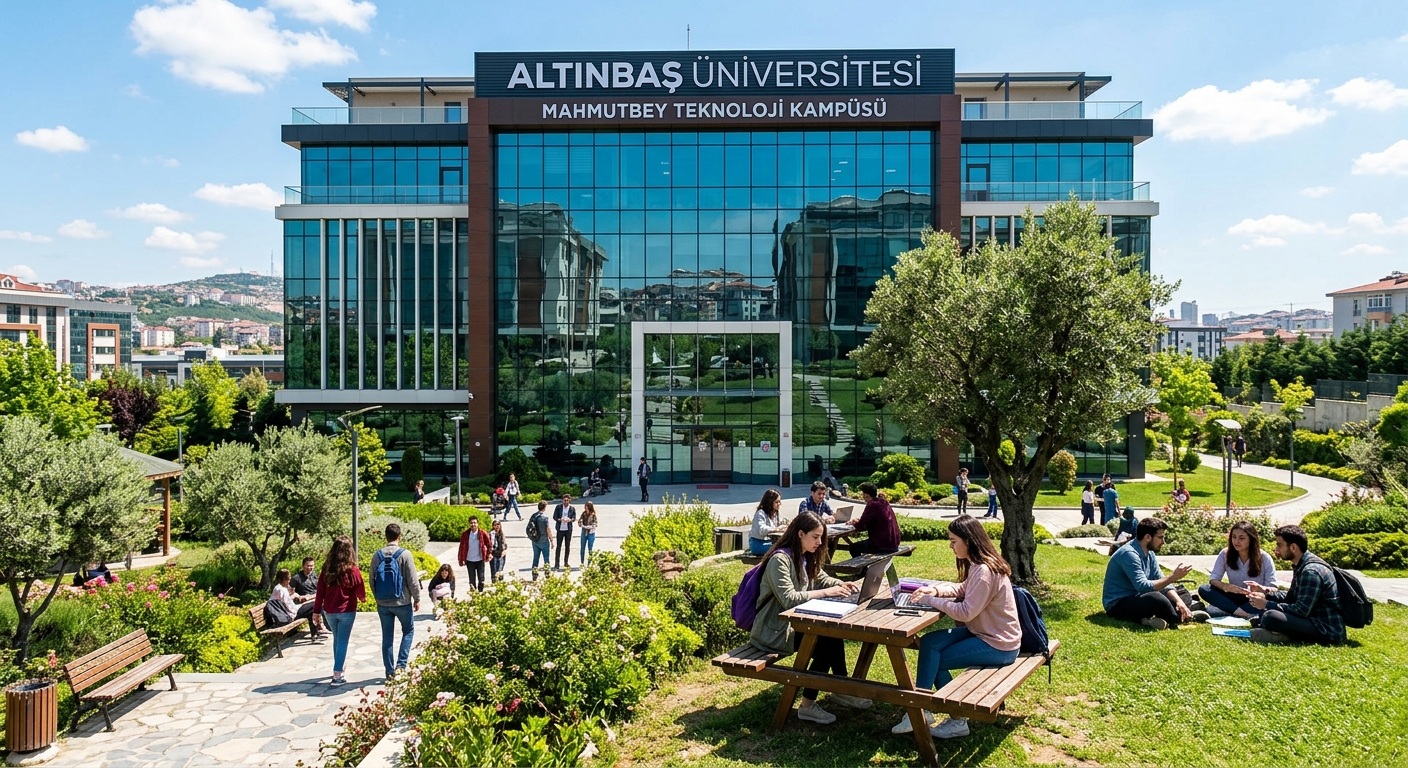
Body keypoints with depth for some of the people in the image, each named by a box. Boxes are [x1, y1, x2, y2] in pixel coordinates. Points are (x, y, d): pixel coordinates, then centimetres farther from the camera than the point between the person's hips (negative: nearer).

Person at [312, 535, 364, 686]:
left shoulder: (326, 568, -3)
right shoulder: (352, 570, -13)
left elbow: (320, 591, 1)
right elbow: (361, 593, -7)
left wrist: (316, 611, 7)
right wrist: (362, 599, 16)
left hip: (329, 611, 4)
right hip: (346, 611, -4)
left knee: (337, 639, 22)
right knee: (342, 642, 1)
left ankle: (339, 666, 36)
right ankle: (337, 675, -3)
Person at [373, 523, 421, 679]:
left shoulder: (377, 555, 0)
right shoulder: (404, 554, -12)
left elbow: (372, 580, 7)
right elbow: (412, 580, -11)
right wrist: (417, 599, 1)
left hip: (382, 603, 3)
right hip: (402, 602, -3)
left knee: (386, 636, 11)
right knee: (408, 631, 15)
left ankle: (389, 672, 15)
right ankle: (401, 664, 2)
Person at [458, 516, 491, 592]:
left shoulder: (483, 533, -8)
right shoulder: (465, 534, -6)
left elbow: (488, 544, 4)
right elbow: (462, 547, 0)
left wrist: (489, 554, -2)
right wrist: (462, 559, -1)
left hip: (480, 560, -1)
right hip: (469, 560, 1)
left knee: (481, 578, 2)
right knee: (472, 579, 9)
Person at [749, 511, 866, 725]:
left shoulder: (805, 557, 10)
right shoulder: (780, 559, -21)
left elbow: (821, 579, 20)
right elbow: (788, 599, -28)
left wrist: (842, 585, -1)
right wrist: (825, 592, -28)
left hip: (794, 622, 9)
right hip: (774, 631, -9)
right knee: (826, 644, -20)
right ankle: (807, 706, -9)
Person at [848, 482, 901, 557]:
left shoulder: (873, 505, -16)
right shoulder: (883, 503, 11)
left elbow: (860, 526, -14)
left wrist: (853, 523, 7)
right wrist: (858, 522, 14)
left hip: (884, 545, -9)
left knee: (853, 547, 6)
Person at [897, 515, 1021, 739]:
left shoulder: (984, 571, -25)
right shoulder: (977, 565, 5)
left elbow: (965, 612, -26)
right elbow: (963, 590, 18)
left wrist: (930, 600, -18)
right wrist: (936, 590, 0)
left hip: (998, 645, -9)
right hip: (982, 632, 9)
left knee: (935, 660, -7)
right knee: (929, 643, -4)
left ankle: (958, 721, 6)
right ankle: (921, 710, -2)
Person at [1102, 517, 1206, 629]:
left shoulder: (1150, 554, 7)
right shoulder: (1129, 554, -22)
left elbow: (1162, 582, 5)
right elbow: (1143, 587, -29)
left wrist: (1179, 601, -12)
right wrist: (1173, 577, -26)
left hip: (1134, 598, 10)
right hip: (1118, 605, -10)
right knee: (1156, 598, -31)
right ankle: (1181, 619, -9)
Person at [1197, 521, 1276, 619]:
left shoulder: (1264, 558, -9)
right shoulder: (1225, 554, -5)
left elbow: (1273, 589, -13)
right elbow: (1213, 579, -9)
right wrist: (1226, 586, -32)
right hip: (1234, 598, 2)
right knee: (1203, 589, -22)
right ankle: (1239, 612, -42)